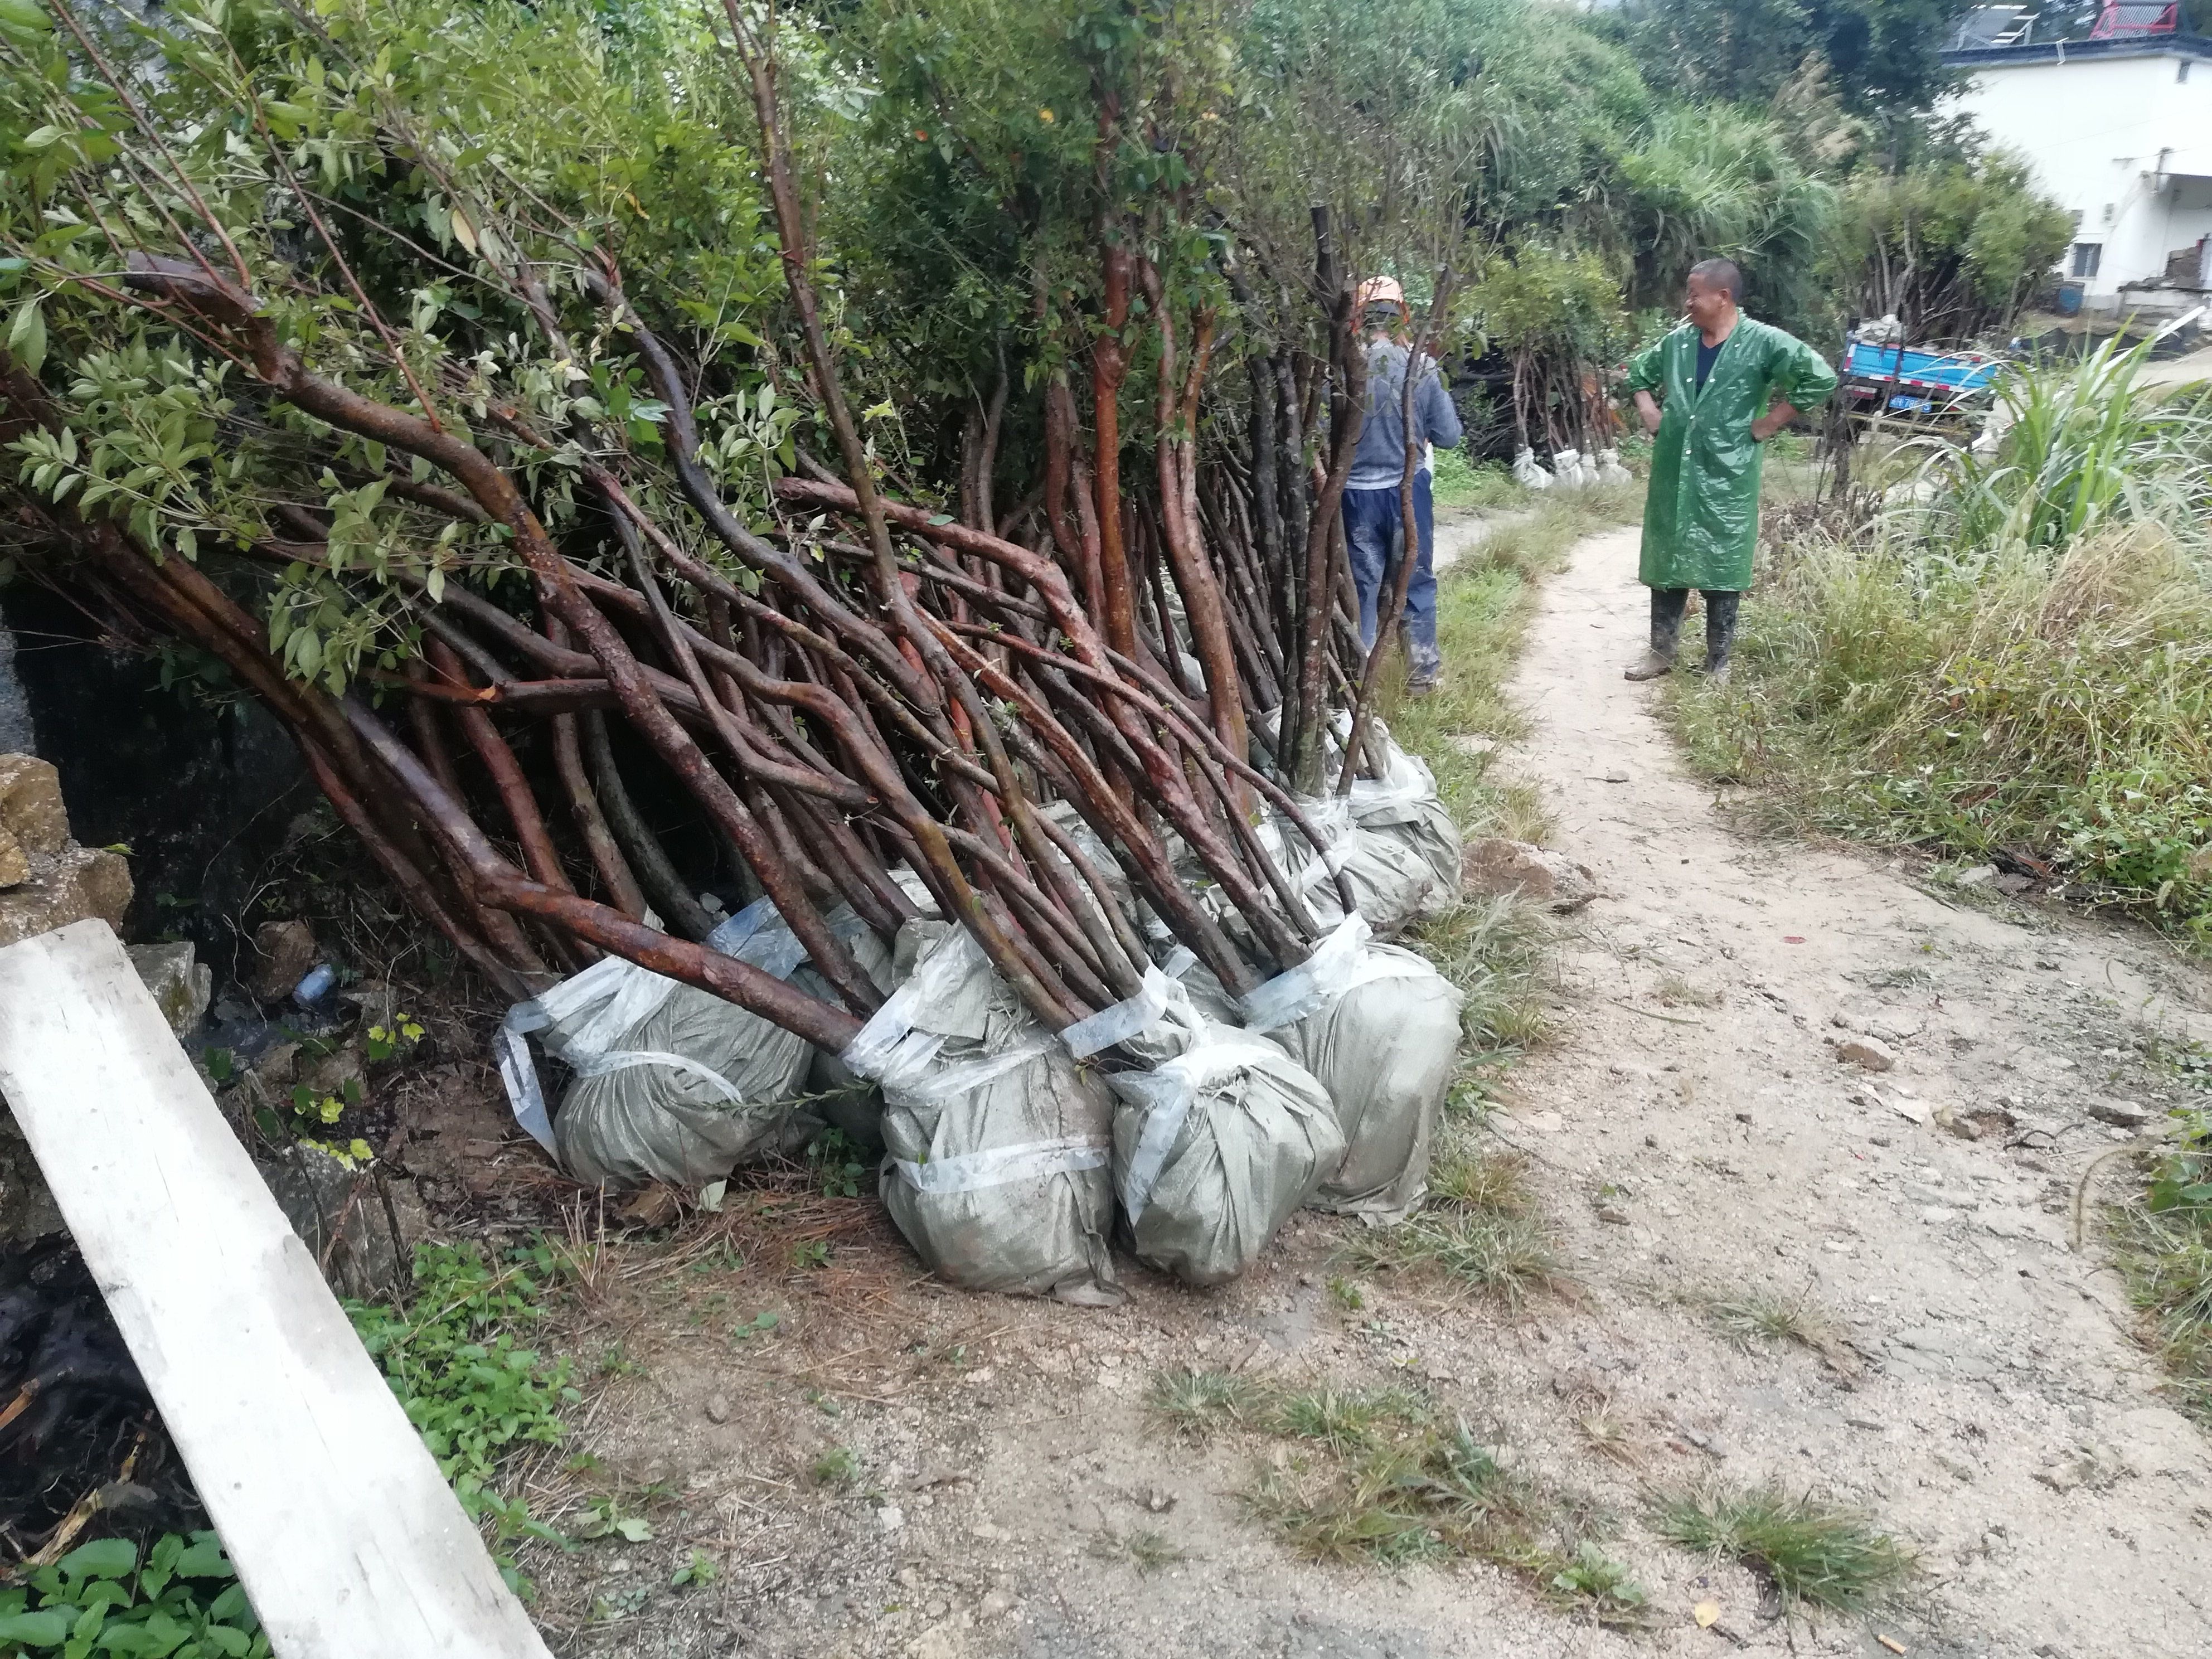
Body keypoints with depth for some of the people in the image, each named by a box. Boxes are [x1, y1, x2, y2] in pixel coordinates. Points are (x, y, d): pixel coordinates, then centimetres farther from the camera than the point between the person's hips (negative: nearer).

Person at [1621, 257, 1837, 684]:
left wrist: (1767, 425, -14)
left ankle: (1718, 665, 13)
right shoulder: (1678, 341, 6)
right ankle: (1661, 653, 22)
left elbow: (1820, 378, -16)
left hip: (1726, 477, -5)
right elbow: (1638, 372, 24)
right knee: (1666, 563, 10)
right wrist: (1649, 414, 9)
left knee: (1722, 570, 2)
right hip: (1673, 475, 5)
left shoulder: (1763, 342, -10)